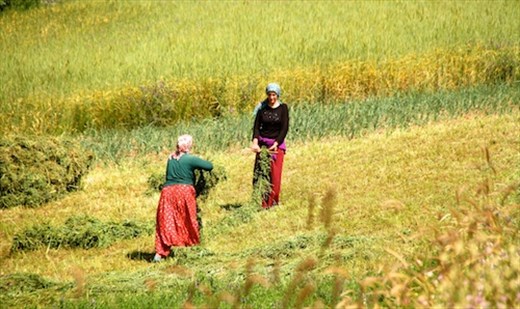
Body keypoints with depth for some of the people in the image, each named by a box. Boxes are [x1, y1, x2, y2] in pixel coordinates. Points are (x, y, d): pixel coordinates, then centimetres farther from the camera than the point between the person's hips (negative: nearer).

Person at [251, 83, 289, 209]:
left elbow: (285, 128, -7)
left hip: (278, 143, -1)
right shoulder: (262, 108, 2)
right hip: (262, 142, 1)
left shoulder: (283, 108, -2)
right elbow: (256, 126, -2)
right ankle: (260, 202, -3)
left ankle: (272, 201, 7)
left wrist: (276, 144, -17)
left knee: (275, 174, -3)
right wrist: (255, 141, -18)